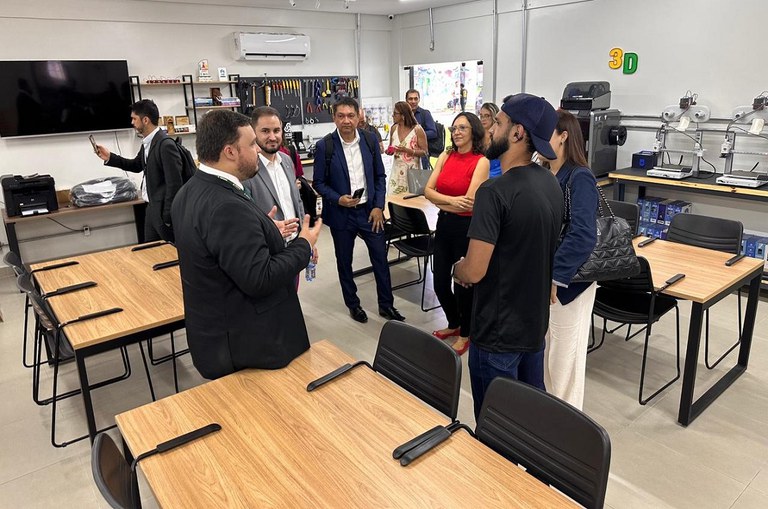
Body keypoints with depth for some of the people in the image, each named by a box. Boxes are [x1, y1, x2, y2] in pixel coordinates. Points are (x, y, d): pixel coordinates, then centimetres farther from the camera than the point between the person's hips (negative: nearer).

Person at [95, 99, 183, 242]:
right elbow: (137, 165, 25)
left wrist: (168, 217, -20)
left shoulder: (166, 145, -20)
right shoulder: (147, 142, 8)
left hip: (164, 210, -9)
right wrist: (110, 158, 12)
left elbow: (175, 184, -22)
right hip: (151, 208, 9)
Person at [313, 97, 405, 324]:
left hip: (370, 211, 2)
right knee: (344, 262, 11)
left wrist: (378, 207, -4)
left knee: (380, 258, 6)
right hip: (341, 213, -1)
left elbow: (380, 176, 5)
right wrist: (338, 199, -19)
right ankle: (353, 304, 30)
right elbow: (319, 182, -3)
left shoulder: (370, 141, -1)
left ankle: (386, 304, 22)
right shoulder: (324, 146, -9)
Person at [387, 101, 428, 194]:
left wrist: (407, 150, -20)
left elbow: (425, 152, -8)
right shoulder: (394, 128, 6)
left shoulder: (417, 129, -8)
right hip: (397, 170, 4)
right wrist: (389, 151, -2)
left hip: (413, 170, -4)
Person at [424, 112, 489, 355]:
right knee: (440, 282, 13)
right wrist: (451, 200, -19)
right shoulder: (445, 156, 6)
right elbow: (428, 190, -2)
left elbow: (469, 202, -20)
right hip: (444, 225, 6)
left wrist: (439, 201, -8)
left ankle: (465, 334, 29)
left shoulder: (481, 162, -11)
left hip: (466, 227, -6)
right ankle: (453, 323, 39)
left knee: (463, 283, 7)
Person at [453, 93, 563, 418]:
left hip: (498, 331, -8)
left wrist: (457, 269, -2)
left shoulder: (495, 191, -24)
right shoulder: (551, 184, 2)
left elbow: (474, 272, -25)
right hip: (535, 322, 8)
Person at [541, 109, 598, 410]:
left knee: (564, 358, 8)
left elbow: (582, 237, -26)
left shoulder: (579, 178, -17)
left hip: (567, 282, -7)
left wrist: (555, 277, -24)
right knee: (542, 350, 20)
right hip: (539, 277, 7)